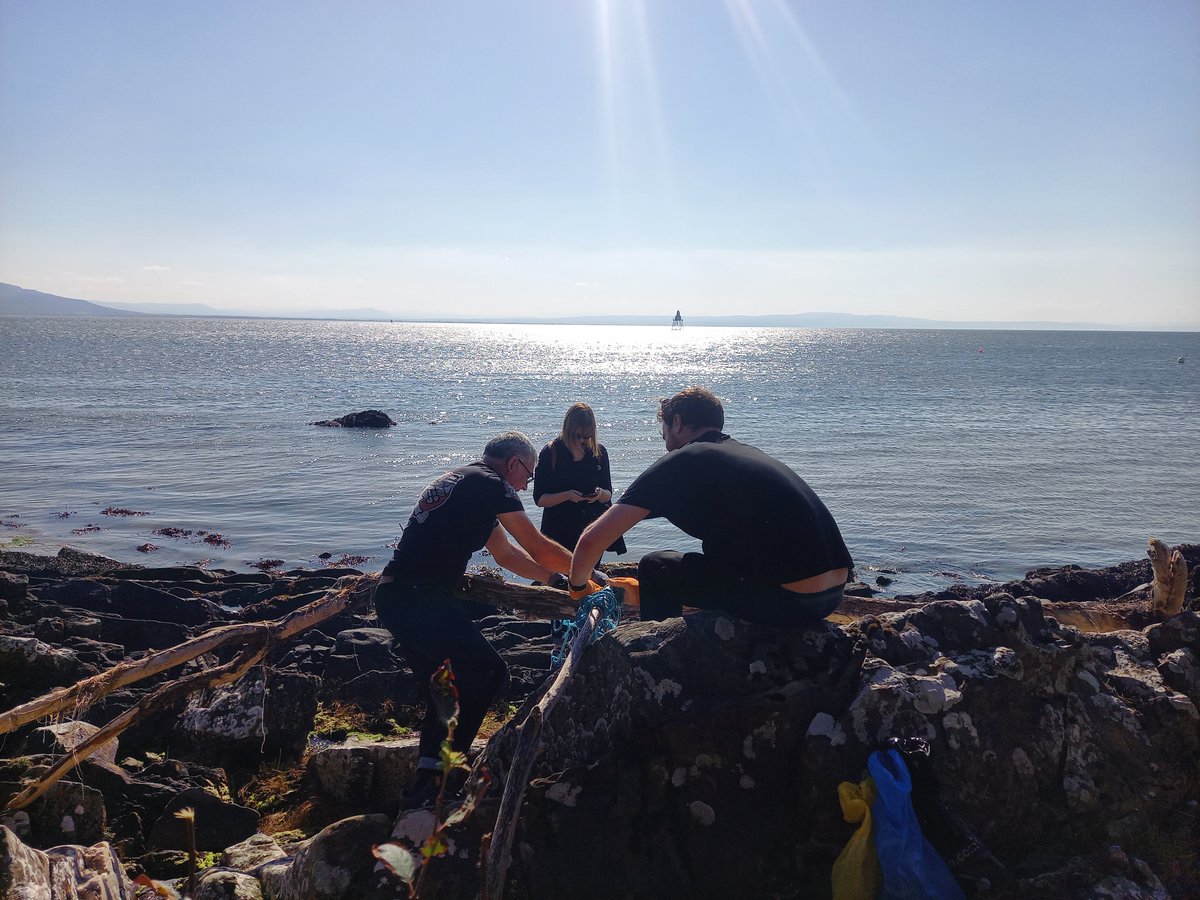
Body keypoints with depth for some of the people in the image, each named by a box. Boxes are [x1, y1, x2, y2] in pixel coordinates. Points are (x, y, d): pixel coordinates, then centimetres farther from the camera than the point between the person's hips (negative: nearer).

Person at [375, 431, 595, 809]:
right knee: (487, 672, -9)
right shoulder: (491, 484, -6)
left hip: (392, 596, 10)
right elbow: (538, 548, -4)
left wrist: (559, 580, 27)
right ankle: (433, 776, -8)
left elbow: (506, 553, 28)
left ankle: (425, 782, 19)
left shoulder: (461, 481, 24)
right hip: (420, 597, -10)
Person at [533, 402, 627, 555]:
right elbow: (539, 499, -7)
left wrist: (600, 494, -16)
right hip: (560, 531, -2)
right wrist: (566, 496, -23)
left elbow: (608, 495, 8)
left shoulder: (599, 452, 4)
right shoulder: (550, 453, -6)